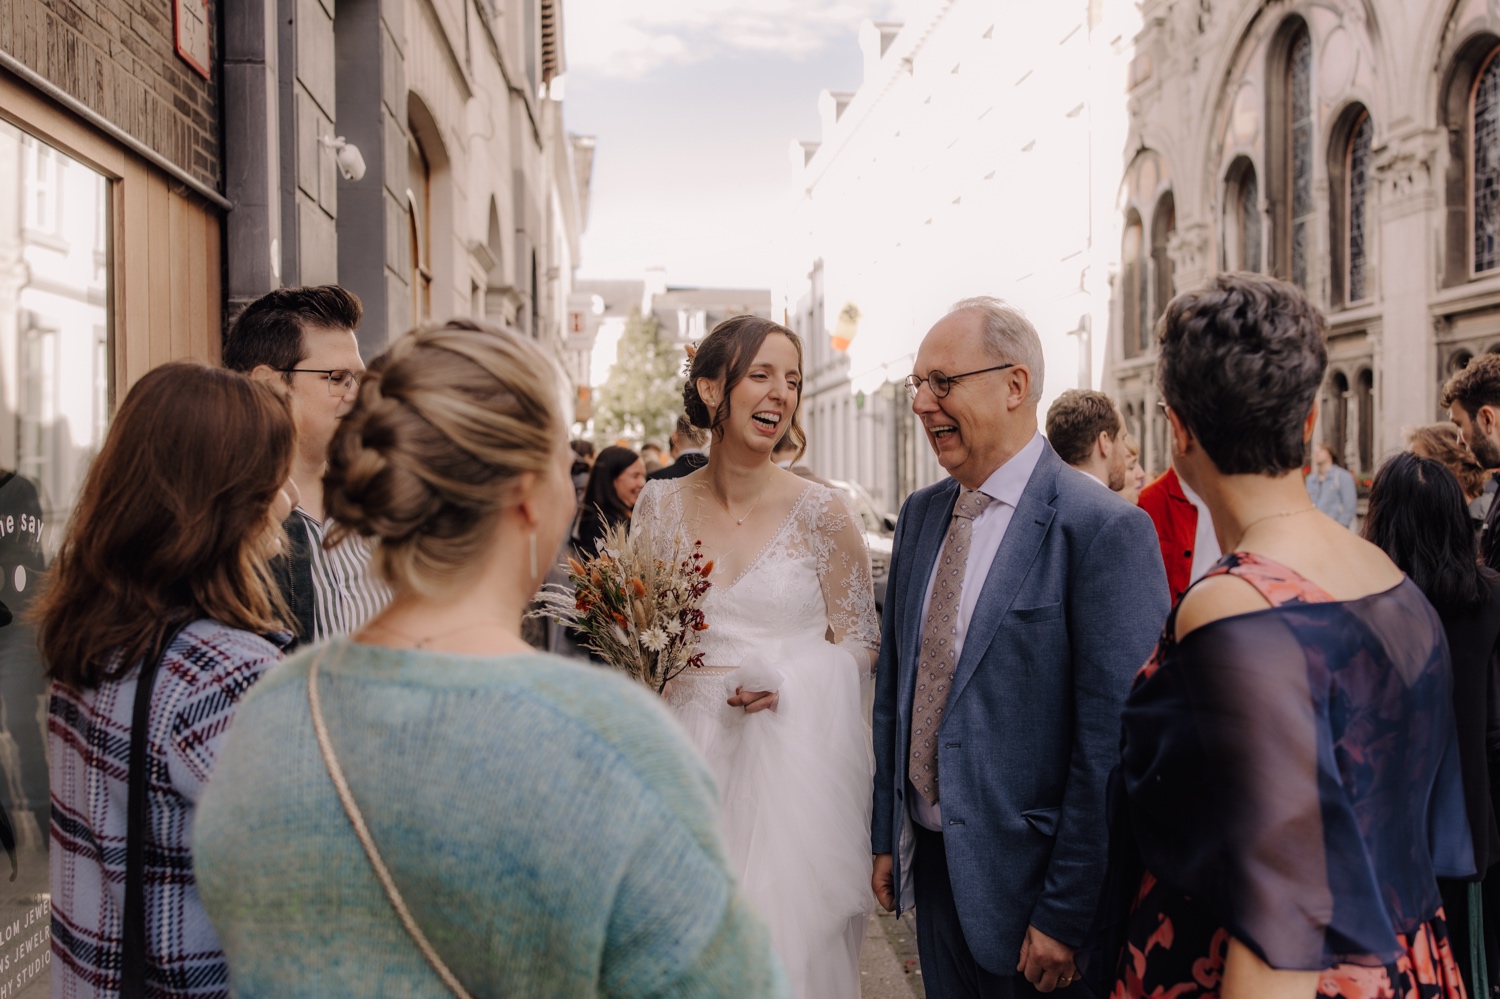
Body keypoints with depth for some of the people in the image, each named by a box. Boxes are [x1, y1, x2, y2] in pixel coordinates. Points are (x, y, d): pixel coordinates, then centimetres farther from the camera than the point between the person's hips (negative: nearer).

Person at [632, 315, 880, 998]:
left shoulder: (820, 513, -6)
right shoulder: (662, 505, 1)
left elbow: (859, 642, 2)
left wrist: (786, 683, -14)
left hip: (797, 756, -2)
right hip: (691, 750, 2)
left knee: (793, 934, 5)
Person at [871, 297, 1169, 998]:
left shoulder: (1106, 532, -18)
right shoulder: (921, 515, 5)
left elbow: (1110, 746, -18)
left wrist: (1065, 914, -16)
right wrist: (885, 835, 11)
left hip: (1030, 878, -6)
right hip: (935, 863, 6)